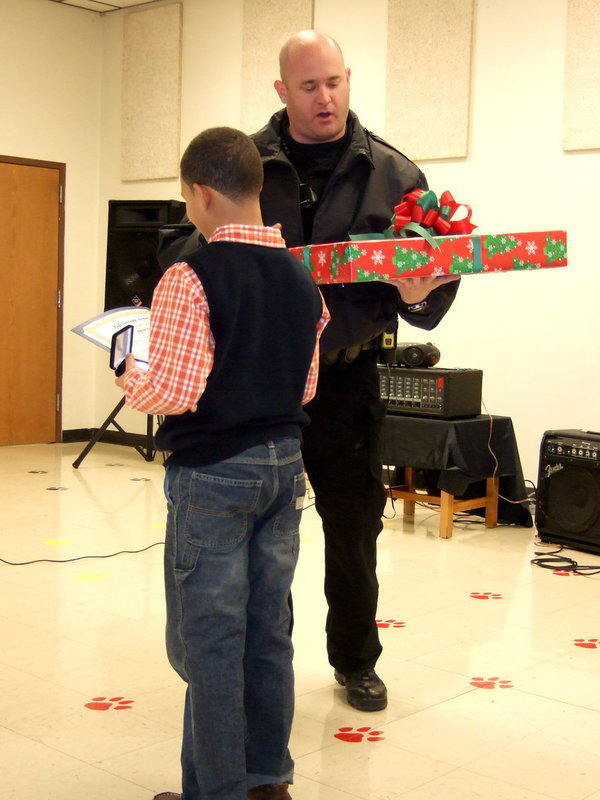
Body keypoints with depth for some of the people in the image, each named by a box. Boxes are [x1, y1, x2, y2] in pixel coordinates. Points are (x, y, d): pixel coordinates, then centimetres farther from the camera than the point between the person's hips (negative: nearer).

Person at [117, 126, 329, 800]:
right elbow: (305, 387, 10)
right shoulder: (301, 279, 5)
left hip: (212, 473, -7)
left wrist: (129, 377, 0)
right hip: (283, 465, 7)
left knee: (208, 642, 5)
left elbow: (171, 393, -19)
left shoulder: (190, 279, -16)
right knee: (268, 631, 15)